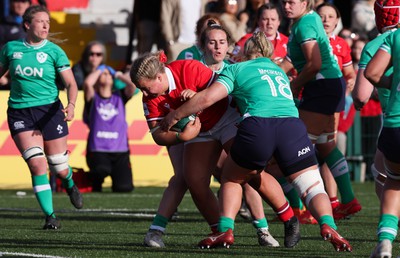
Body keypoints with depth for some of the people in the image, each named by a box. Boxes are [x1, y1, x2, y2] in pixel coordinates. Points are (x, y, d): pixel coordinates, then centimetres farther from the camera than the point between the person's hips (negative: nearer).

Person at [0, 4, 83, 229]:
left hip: (49, 110, 0)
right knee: (37, 164, -16)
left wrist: (71, 105, -25)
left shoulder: (54, 51, -2)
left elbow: (71, 83, -7)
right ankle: (50, 216, -7)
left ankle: (70, 185, 45)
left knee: (60, 168, 7)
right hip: (20, 112, 0)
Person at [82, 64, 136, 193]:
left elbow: (133, 83, -3)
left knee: (124, 188, -14)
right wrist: (99, 70, 4)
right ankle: (96, 182, 1)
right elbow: (88, 83, -14)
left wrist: (118, 75, 13)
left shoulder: (119, 96, 14)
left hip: (120, 151, 3)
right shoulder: (93, 99, 6)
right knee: (102, 170, -36)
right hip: (97, 150, -3)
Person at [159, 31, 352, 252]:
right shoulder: (280, 71, 34)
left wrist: (175, 115, 21)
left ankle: (225, 230, 7)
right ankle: (327, 224, -22)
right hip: (292, 124, 2)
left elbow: (207, 98, 10)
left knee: (230, 178, 24)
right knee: (314, 188, 8)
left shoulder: (237, 69, 20)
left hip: (257, 126, -2)